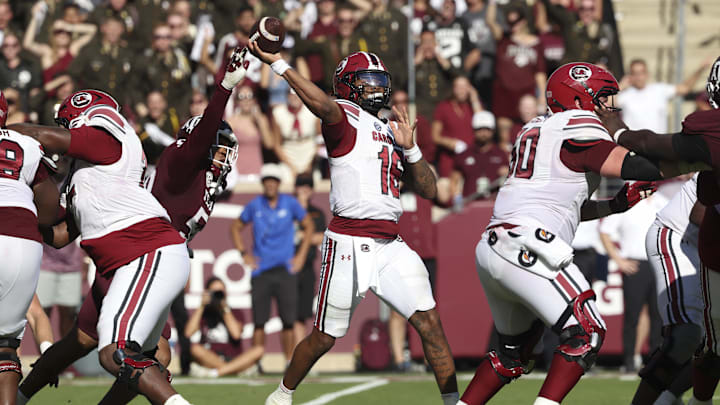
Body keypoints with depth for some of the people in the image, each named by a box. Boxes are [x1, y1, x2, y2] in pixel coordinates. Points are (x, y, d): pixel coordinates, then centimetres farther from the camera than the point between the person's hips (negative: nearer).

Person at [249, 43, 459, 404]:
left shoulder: (390, 133, 19)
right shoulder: (345, 119, -2)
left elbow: (428, 190, 17)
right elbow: (324, 107, -28)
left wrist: (408, 147, 3)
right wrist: (278, 65, -33)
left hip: (390, 245, 6)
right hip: (349, 244, -6)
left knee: (428, 321, -7)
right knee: (325, 337, 5)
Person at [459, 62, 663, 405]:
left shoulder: (534, 130, 26)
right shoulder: (578, 126, -1)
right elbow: (627, 166, -13)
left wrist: (615, 204, 19)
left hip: (490, 250, 9)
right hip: (525, 249, -9)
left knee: (515, 350, 22)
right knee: (585, 334, -9)